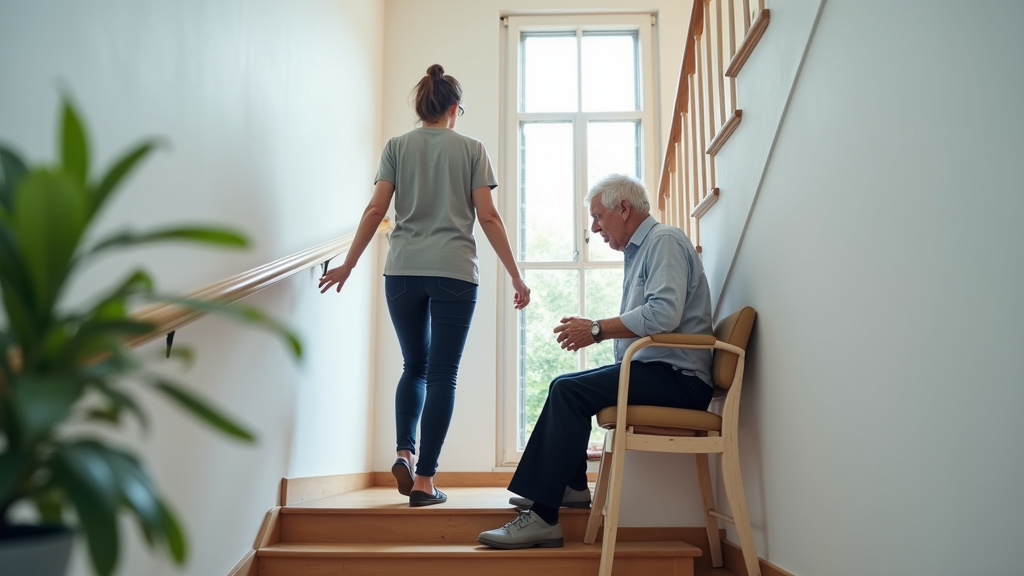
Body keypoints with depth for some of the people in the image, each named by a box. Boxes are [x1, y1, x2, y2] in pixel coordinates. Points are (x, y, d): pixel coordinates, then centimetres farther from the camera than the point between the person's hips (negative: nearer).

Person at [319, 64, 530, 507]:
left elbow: (376, 210, 2)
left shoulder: (397, 147, 10)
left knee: (414, 366, 18)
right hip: (454, 273, -2)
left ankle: (404, 454, 2)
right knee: (442, 374, 2)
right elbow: (488, 217, 0)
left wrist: (348, 265, 8)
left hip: (403, 271, 2)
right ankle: (424, 480, 3)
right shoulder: (471, 149, 6)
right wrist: (515, 275, 4)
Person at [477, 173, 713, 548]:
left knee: (570, 392, -22)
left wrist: (598, 329, -17)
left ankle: (543, 517, -22)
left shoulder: (664, 241, -10)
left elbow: (663, 314, -26)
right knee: (565, 387, 15)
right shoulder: (639, 250, 23)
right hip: (654, 371, 11)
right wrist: (593, 331, 5)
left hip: (677, 377, -11)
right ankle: (572, 486, 17)